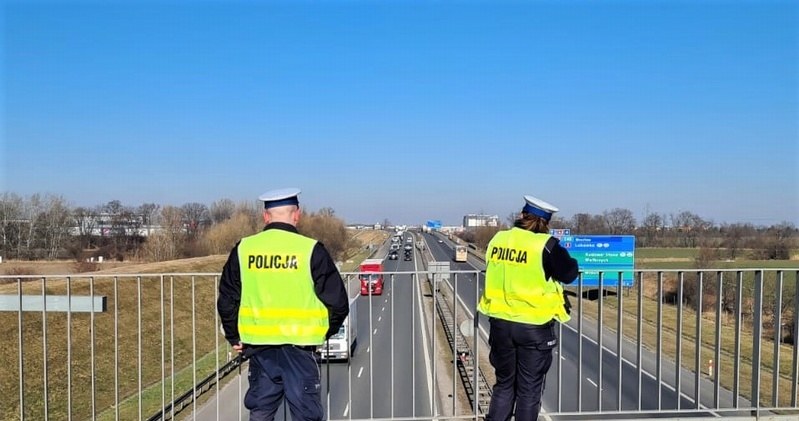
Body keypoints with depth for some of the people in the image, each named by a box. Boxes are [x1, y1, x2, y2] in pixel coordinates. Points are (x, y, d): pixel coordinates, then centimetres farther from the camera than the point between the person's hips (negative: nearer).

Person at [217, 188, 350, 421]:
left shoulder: (243, 249, 0)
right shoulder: (311, 250, -10)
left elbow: (227, 300, 8)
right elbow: (338, 303, -7)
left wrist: (234, 338, 21)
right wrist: (323, 333, 10)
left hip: (258, 347, 4)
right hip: (299, 348, -3)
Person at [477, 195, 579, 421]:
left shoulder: (498, 239, 3)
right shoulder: (546, 245, -12)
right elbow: (570, 273, -2)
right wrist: (561, 255, 16)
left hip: (500, 322, 4)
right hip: (534, 327, -4)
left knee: (504, 384, 20)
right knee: (529, 390, 10)